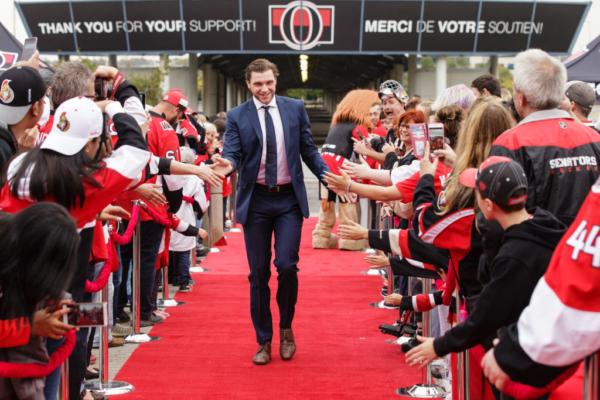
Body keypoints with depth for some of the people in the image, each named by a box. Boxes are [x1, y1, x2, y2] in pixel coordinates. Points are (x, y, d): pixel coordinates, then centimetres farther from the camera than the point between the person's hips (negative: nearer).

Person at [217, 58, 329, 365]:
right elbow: (232, 153, -5)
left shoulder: (295, 109, 5)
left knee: (287, 265, -10)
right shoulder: (237, 116, 1)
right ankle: (264, 341, 17)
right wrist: (228, 164, -28)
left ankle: (286, 328, 16)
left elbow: (308, 150, 7)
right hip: (255, 201, 0)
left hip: (289, 200, 0)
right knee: (259, 273, 5)